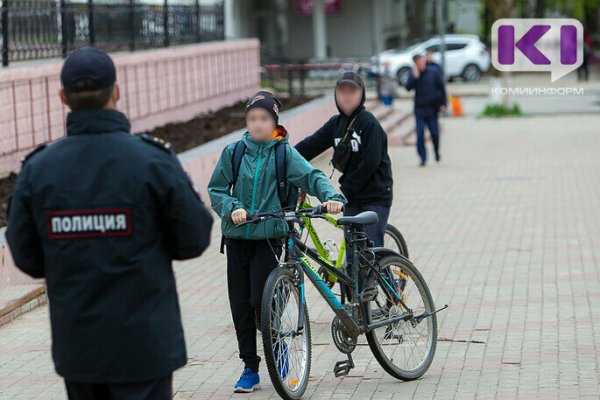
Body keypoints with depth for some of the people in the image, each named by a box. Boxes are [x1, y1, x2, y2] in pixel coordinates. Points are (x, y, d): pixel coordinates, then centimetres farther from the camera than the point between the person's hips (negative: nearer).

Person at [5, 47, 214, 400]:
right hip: (144, 342, -3)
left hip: (76, 343, 3)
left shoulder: (38, 169, -3)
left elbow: (27, 258, 1)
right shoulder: (154, 162, -12)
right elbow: (194, 241, -6)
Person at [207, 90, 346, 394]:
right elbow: (216, 189, 4)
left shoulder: (284, 153, 0)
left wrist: (331, 197, -30)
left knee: (261, 301, -11)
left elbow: (311, 176, -11)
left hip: (269, 236, -3)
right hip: (237, 238, 3)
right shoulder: (233, 152, 5)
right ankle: (250, 369, 16)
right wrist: (232, 208, -15)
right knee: (240, 306, 5)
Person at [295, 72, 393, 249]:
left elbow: (370, 163, -17)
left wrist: (345, 190, -16)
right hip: (352, 198, 6)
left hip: (376, 197, -6)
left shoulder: (369, 123, -12)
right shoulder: (336, 123, 8)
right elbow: (310, 145, 7)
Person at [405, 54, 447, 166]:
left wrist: (443, 103, 0)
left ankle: (437, 151, 30)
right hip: (419, 109, 1)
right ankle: (423, 158, 2)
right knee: (420, 134, -4)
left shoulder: (434, 72, 0)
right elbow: (408, 87, -11)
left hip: (432, 109, -1)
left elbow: (441, 88, 5)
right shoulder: (413, 75, 2)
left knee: (434, 133, 4)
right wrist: (415, 77, -22)